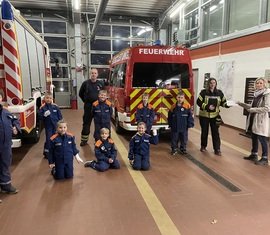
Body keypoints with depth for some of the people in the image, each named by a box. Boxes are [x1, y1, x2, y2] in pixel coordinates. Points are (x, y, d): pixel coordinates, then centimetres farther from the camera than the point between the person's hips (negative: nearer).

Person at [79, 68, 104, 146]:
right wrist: (86, 101, 8)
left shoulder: (100, 84, 4)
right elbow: (81, 94, 10)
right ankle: (84, 140, 13)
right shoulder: (85, 83, -1)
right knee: (86, 123, 4)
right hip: (88, 106, -1)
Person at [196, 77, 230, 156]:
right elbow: (199, 102, -10)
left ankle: (217, 149, 7)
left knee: (215, 132, 0)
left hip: (215, 116, 1)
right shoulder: (203, 92, -6)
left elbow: (223, 102, 7)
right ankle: (203, 146, 28)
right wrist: (207, 106, -20)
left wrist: (227, 105, -14)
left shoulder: (219, 92, 2)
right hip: (204, 115, -1)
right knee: (204, 131, 11)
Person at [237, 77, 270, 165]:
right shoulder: (256, 94, 11)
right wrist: (241, 104, 10)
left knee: (262, 139, -1)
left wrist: (253, 110, -19)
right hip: (253, 120, 8)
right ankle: (254, 155, 28)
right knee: (254, 138, 15)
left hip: (261, 121, -8)